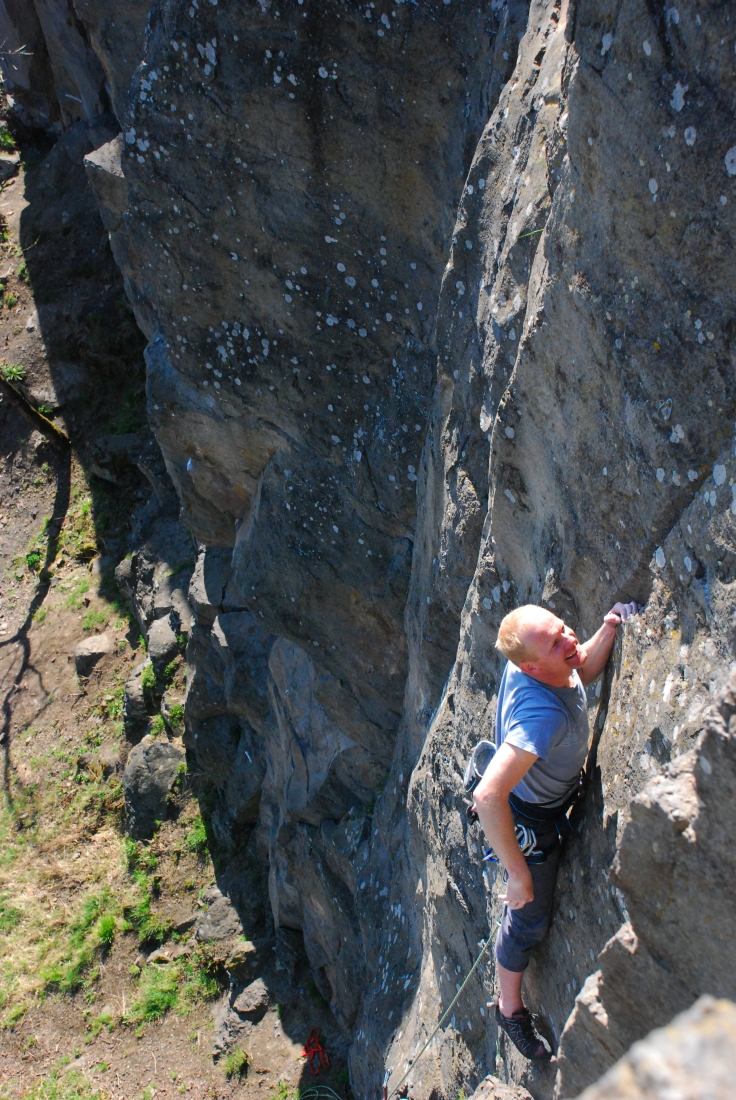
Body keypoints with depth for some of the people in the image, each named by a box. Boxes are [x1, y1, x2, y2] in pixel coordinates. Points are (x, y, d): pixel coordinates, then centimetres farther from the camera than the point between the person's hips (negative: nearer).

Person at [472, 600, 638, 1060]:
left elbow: (582, 672, 3)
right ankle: (511, 1008, 44)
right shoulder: (543, 714, -46)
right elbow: (488, 797, -53)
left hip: (553, 797, 7)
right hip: (531, 822, -7)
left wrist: (609, 629, -16)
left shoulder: (541, 666, -22)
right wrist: (518, 873, -41)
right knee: (529, 919, 16)